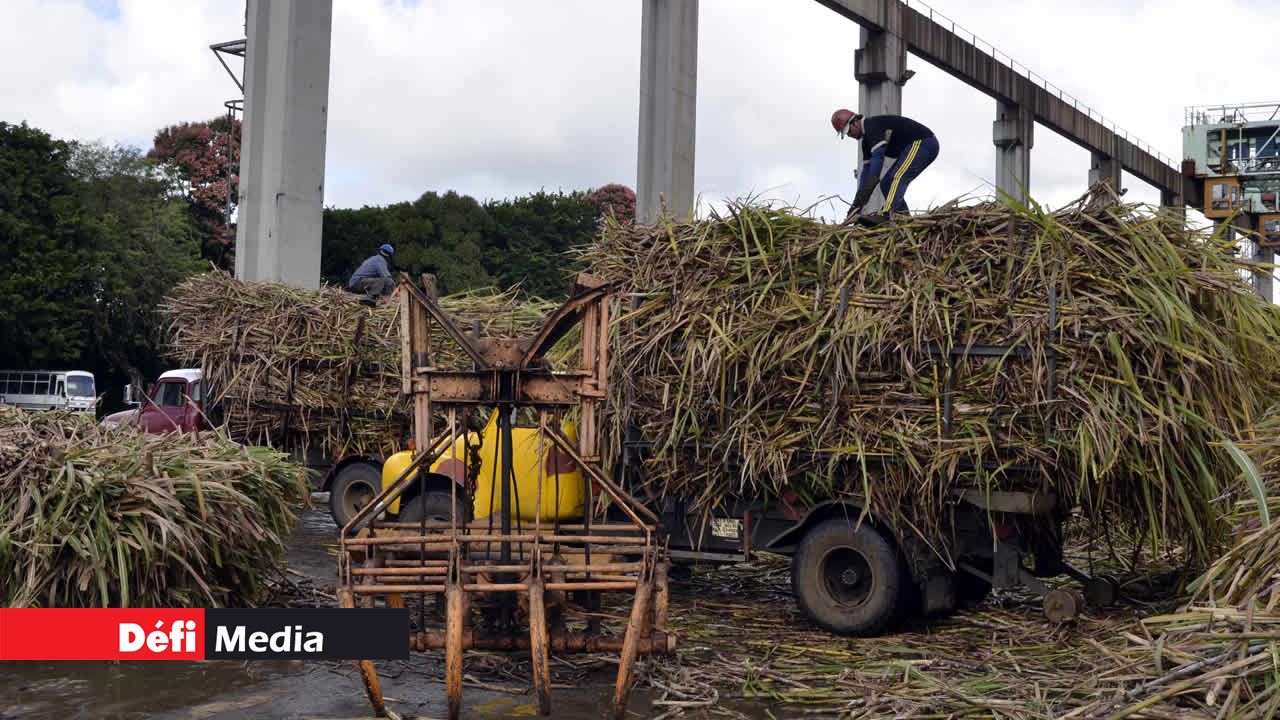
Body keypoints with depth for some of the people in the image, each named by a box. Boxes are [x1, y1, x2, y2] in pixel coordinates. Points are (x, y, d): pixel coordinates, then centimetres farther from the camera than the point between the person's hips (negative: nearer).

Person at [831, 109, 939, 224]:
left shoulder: (872, 126, -18)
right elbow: (867, 169, 16)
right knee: (887, 184, 10)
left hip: (922, 142, -11)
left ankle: (886, 215, -41)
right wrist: (858, 201, 10)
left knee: (897, 177, -27)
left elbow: (878, 157, -29)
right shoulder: (867, 140, 14)